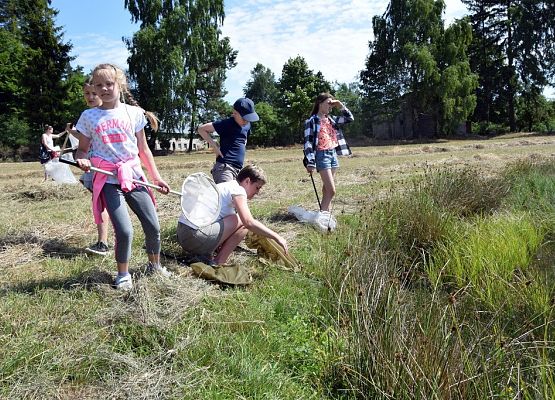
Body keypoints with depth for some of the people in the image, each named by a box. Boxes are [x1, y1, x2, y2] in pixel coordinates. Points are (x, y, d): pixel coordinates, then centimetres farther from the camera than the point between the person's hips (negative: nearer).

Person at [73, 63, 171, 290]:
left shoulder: (133, 113, 5)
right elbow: (82, 149, 9)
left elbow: (143, 150, 9)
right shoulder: (89, 116, 3)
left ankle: (155, 265, 28)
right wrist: (82, 159, -15)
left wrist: (156, 177, 8)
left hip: (134, 177, 2)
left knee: (153, 226, 1)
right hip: (108, 181, -2)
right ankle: (123, 275, 12)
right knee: (124, 230, -12)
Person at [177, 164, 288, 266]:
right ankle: (218, 263, -7)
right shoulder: (238, 190, -8)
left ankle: (204, 255, 10)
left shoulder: (227, 186, 22)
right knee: (243, 223, -9)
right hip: (195, 236, -10)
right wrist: (276, 237, -15)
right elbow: (249, 222, -21)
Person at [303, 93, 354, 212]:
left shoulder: (331, 119, 13)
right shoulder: (312, 121, -8)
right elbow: (308, 142, -13)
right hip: (322, 155, -7)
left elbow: (349, 118, 22)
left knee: (327, 190, 11)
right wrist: (310, 163, -20)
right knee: (331, 191, -13)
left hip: (333, 154, 8)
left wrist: (340, 106, 8)